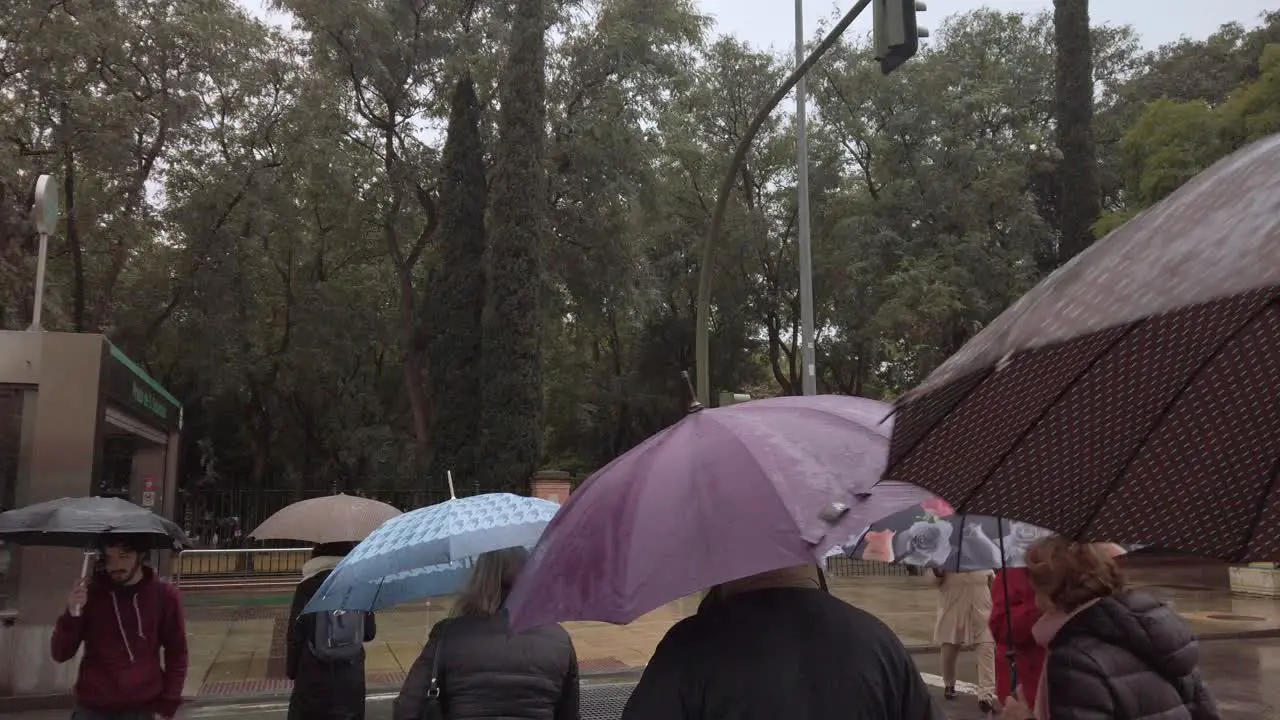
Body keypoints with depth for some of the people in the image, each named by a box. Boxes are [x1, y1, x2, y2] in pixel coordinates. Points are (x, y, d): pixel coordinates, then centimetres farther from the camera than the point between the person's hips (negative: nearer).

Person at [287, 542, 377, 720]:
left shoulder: (307, 587, -11)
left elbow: (295, 635, -9)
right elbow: (370, 633, 3)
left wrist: (291, 670, 5)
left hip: (314, 676, -2)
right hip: (351, 677, 2)